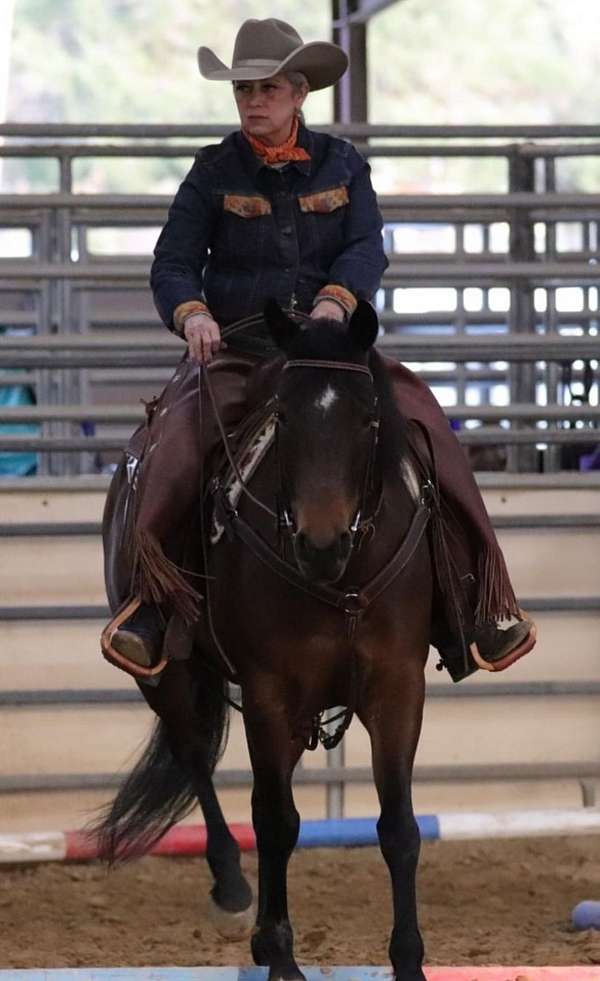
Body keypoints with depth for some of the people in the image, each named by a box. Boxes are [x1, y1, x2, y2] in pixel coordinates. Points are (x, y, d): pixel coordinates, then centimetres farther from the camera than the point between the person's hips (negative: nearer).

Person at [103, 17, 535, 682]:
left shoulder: (342, 166, 9)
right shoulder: (215, 173, 6)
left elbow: (367, 249, -4)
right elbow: (173, 264, 1)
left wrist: (334, 301, -26)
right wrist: (192, 314, -22)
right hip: (235, 348, -1)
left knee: (423, 421, -20)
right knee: (177, 438, -30)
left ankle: (473, 602, -16)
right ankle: (149, 600, -23)